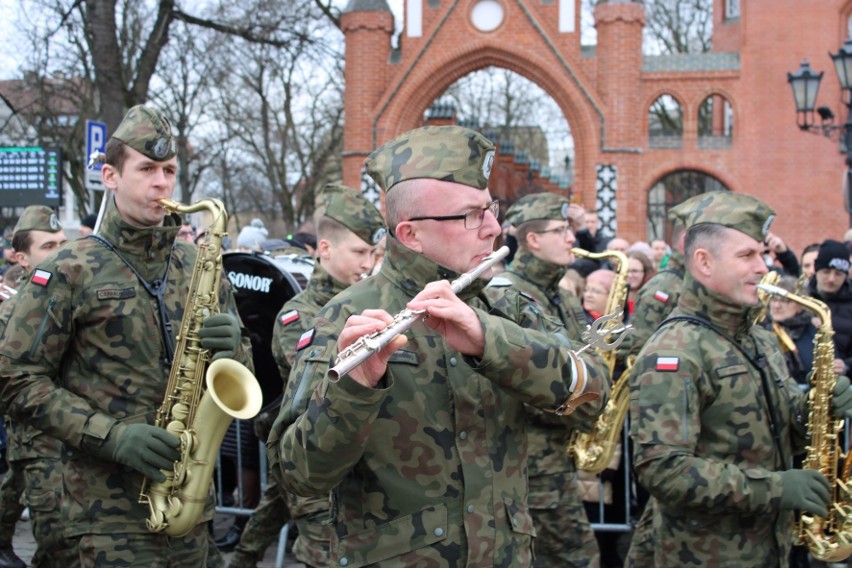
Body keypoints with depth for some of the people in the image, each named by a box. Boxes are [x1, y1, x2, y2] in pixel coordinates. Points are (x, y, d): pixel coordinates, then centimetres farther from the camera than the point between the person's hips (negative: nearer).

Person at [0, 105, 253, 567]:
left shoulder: (198, 267, 9)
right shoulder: (68, 272, -4)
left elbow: (242, 369, 14)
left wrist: (232, 350, -11)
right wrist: (111, 436, -18)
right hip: (111, 507, -4)